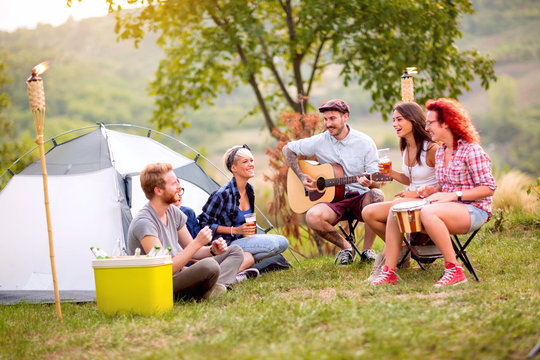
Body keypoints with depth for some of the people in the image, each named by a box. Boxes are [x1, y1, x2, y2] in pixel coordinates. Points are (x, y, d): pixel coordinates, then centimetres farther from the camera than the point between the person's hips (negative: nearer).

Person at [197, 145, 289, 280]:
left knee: (282, 242, -8)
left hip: (241, 239, 8)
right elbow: (204, 223, -14)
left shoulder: (249, 190, 7)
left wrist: (247, 232, 3)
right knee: (272, 244, -26)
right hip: (224, 247, -8)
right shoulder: (223, 194, -18)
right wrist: (234, 230, -17)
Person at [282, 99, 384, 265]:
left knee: (376, 195, -37)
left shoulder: (364, 142, -2)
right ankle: (345, 247, -2)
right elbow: (288, 149, 15)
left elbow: (377, 183, -4)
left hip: (360, 197, -1)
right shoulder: (319, 142, 3)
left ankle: (367, 250, -16)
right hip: (334, 199, 1)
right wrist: (301, 176, 1)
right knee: (312, 217, -31)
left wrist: (369, 183, -30)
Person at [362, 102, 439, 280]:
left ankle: (386, 257, -13)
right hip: (411, 200, 8)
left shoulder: (431, 148, -15)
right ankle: (399, 252, 4)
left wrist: (417, 193, -17)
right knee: (368, 213, -13)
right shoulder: (405, 148, 11)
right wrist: (391, 173, 4)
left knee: (396, 206, -33)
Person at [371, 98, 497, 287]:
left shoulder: (472, 151, -11)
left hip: (474, 211, -9)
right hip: (448, 207, 9)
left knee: (428, 212, -37)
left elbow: (488, 188, -16)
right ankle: (389, 271, -9)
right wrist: (433, 190, 1)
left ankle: (454, 270, -29)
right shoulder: (439, 153, 15)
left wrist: (453, 195, -22)